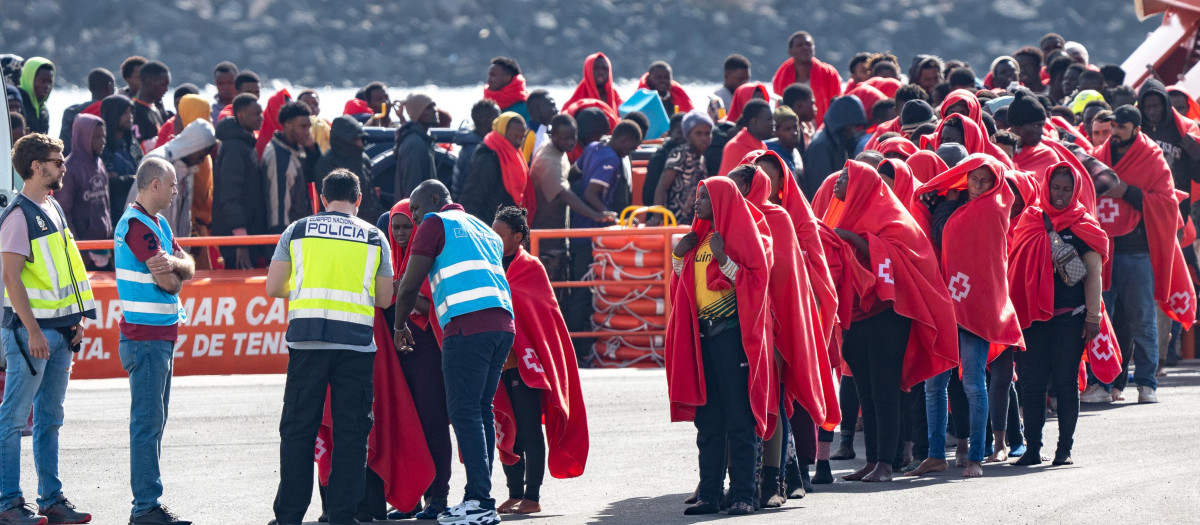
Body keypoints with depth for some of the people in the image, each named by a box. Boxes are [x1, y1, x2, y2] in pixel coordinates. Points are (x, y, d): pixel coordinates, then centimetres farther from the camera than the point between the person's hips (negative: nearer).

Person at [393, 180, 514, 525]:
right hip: (503, 324, 8)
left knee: (464, 412, -8)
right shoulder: (486, 231, 28)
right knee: (481, 410, 11)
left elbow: (410, 285, 3)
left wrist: (400, 326, 20)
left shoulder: (435, 224, 6)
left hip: (467, 325, -8)